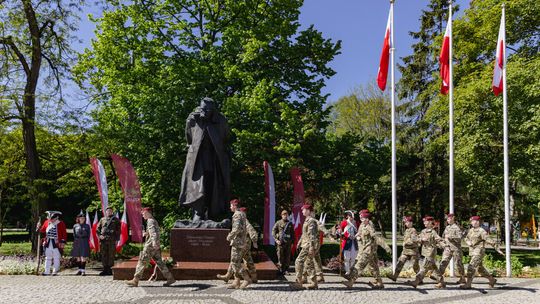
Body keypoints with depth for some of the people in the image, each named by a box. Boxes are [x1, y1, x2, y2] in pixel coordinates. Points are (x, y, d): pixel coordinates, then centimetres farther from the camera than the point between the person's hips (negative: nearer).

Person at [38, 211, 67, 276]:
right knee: (48, 258, 9)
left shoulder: (61, 224, -5)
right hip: (48, 243, 4)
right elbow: (42, 230, 15)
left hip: (57, 243, -4)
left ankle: (55, 271, 8)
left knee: (56, 258, 2)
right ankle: (47, 271, 15)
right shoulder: (46, 222, 7)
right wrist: (39, 227, -7)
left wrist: (63, 242, -12)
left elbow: (64, 233, -5)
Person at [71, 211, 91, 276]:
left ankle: (83, 270, -9)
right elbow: (74, 234, 12)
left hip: (84, 242, -3)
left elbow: (88, 235, 6)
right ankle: (80, 270, 14)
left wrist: (86, 241, -3)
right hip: (77, 242, 3)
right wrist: (76, 241, 2)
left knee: (83, 257, -8)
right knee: (78, 257, 5)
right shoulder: (75, 226, 8)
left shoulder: (87, 226, 4)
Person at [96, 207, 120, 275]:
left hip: (112, 240, -3)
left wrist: (117, 239, -4)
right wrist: (99, 235, -2)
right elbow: (98, 229, 15)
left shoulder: (115, 220, 8)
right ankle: (105, 269, 12)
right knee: (104, 254, 4)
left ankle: (110, 269, 4)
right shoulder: (102, 219, 15)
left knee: (111, 254, -3)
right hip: (103, 240, 3)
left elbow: (118, 230, 4)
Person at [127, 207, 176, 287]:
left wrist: (154, 243, -36)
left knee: (142, 261, -2)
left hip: (150, 245, -9)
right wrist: (147, 234, 21)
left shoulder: (150, 221, -11)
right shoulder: (154, 221, 19)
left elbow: (154, 233, -26)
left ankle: (135, 281, 4)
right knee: (159, 262, 8)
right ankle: (170, 278, 5)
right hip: (155, 246, 9)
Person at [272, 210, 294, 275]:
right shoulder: (278, 223, 2)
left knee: (287, 257, 3)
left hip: (288, 243, 3)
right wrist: (276, 240, -9)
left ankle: (286, 270, 11)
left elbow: (292, 233, 17)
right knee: (280, 257, -2)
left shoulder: (290, 224, 12)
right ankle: (280, 270, 7)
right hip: (280, 242, -3)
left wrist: (292, 241, 9)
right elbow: (273, 232, 1)